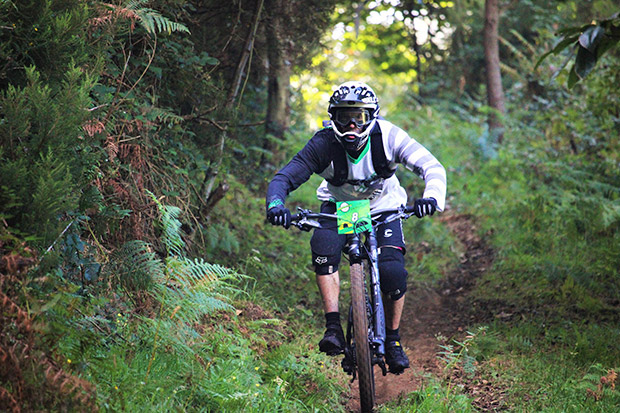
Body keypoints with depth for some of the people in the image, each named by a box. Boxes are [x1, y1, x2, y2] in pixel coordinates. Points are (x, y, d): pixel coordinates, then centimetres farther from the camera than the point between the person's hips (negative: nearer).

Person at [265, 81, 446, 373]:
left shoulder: (388, 136, -26)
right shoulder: (324, 144, -25)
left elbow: (432, 166, -28)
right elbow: (284, 178, -26)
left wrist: (432, 196, -50)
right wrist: (275, 205, -48)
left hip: (384, 208, 0)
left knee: (393, 272, -20)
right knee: (323, 248, -32)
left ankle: (392, 340, 4)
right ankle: (333, 327, -26)